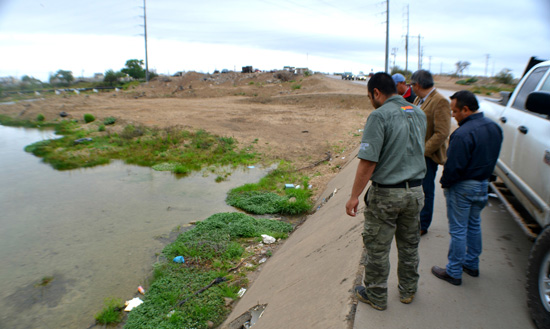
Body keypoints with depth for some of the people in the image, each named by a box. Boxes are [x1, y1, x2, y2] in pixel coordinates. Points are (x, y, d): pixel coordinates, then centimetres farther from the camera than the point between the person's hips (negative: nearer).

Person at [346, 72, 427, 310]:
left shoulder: (380, 116, -17)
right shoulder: (419, 114, 6)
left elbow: (368, 161, -22)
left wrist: (354, 196, -17)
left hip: (387, 193, -7)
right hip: (415, 191, 7)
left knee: (378, 248, 9)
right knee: (409, 245, 21)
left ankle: (376, 296, 24)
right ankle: (408, 290, 37)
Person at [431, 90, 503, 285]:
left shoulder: (463, 134, -26)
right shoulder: (494, 128, 3)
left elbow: (454, 166, -25)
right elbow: (492, 158, 12)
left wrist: (445, 183, -8)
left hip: (463, 187, -9)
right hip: (483, 184, 9)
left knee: (458, 230, 2)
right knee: (474, 225, 22)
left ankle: (454, 272, 14)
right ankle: (472, 264, 36)